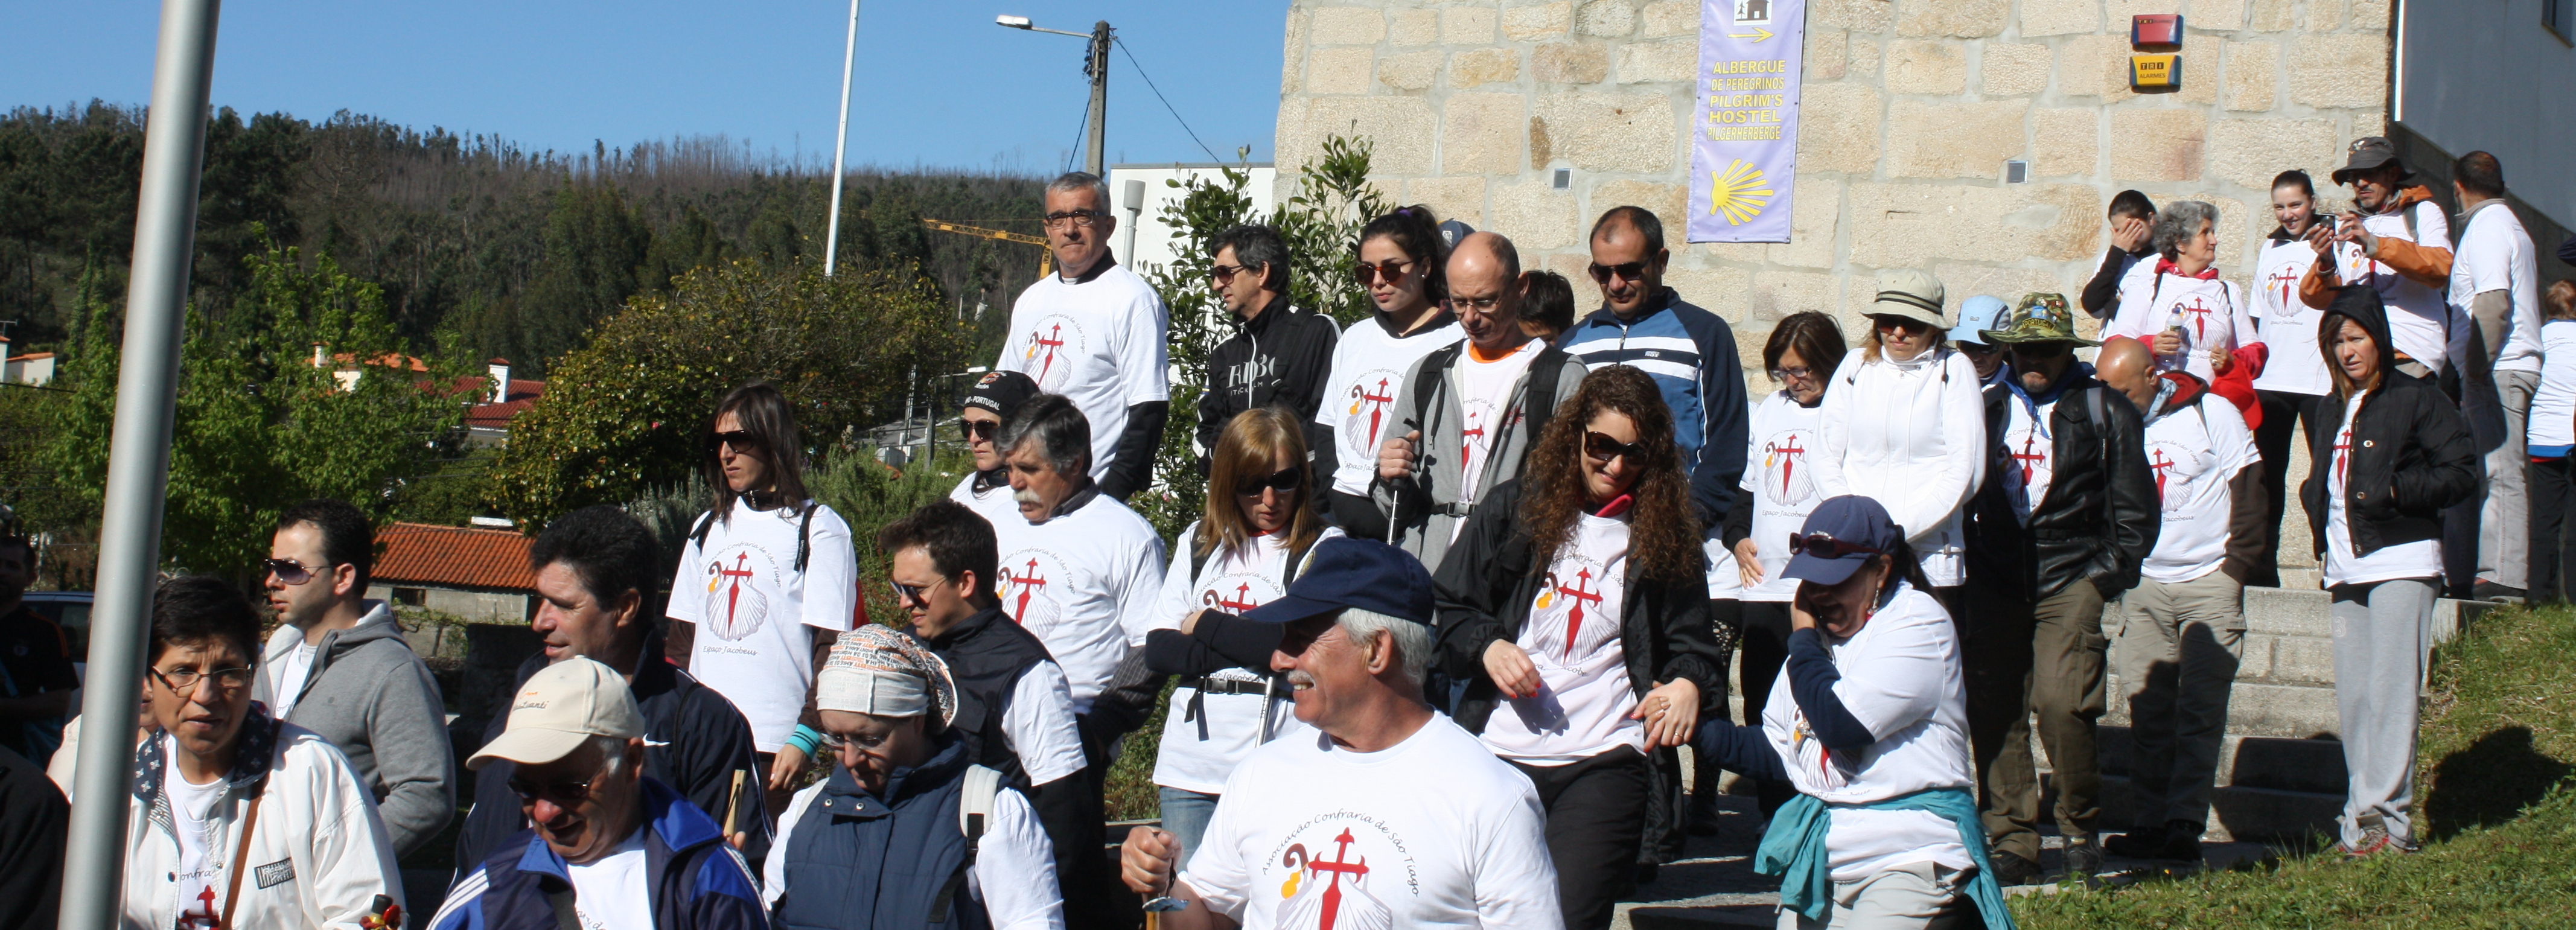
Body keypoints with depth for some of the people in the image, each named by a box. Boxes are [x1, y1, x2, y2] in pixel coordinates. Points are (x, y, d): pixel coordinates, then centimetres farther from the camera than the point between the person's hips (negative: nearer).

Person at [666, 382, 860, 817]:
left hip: (776, 747, -5)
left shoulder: (819, 530, -2)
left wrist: (805, 738, -14)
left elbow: (830, 649, -7)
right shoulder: (709, 528, 16)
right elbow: (682, 637, 19)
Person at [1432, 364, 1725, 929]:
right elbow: (1445, 607, 11)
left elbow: (1693, 643, 8)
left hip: (1603, 760, -1)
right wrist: (1486, 647, -9)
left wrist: (1690, 683, -14)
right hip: (1497, 750, 1)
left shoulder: (1664, 537, 9)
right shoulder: (1513, 510, 8)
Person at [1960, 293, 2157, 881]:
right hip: (1996, 582, 3)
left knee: (2060, 701, -18)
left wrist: (2108, 576, -2)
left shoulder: (2105, 411, 8)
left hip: (2072, 579, -3)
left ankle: (2080, 826, 2)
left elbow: (2134, 507, 7)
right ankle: (2012, 842, 7)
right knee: (1992, 710, -2)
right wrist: (1968, 565, 10)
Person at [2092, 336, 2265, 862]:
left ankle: (2185, 824, -9)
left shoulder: (2211, 414, -3)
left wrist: (2237, 564, -6)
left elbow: (2248, 489, -1)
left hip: (2209, 584, -3)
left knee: (2200, 710, -8)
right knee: (2148, 711, 0)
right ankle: (2151, 824, 3)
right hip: (2142, 586, 3)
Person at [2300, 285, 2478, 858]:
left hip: (2401, 562, -7)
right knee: (2352, 697, 4)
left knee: (2390, 691, -12)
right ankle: (2366, 812, 8)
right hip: (2347, 568, 7)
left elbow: (2462, 472, -7)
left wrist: (2397, 490, -16)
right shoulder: (2333, 410, 20)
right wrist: (2317, 511, 11)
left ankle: (2384, 814, -14)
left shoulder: (2417, 400, -3)